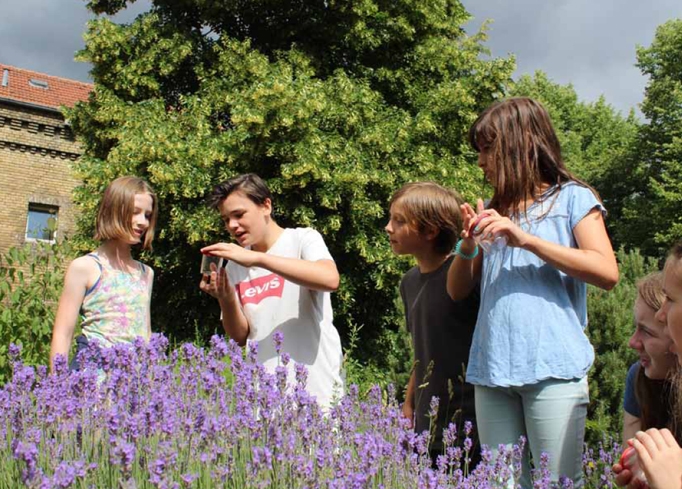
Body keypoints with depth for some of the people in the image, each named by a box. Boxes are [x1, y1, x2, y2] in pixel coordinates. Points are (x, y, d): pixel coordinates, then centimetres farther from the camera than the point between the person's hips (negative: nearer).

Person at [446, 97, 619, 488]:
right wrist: (468, 246, -3)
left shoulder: (572, 198, 4)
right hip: (491, 369, 5)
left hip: (553, 368, -5)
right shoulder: (493, 212, 17)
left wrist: (526, 239, -15)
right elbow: (457, 290, 17)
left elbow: (607, 273, -10)